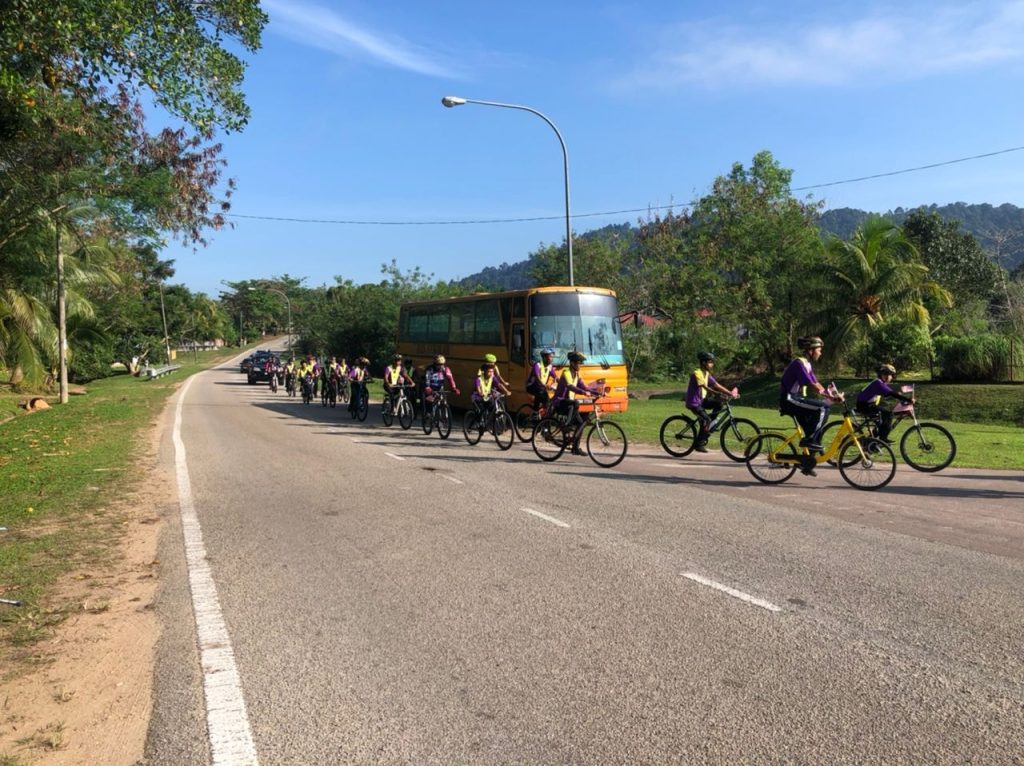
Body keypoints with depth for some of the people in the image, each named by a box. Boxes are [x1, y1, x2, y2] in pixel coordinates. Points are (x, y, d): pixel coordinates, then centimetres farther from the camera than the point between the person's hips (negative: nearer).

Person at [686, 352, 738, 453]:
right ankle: (699, 444, -8)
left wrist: (730, 393, -7)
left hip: (701, 400, 8)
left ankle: (709, 426, 5)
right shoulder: (697, 373, -19)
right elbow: (705, 387, -31)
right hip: (693, 402, -8)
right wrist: (720, 394, -40)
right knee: (706, 420, -20)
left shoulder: (707, 374, 8)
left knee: (718, 403, -8)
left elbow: (716, 385, 4)